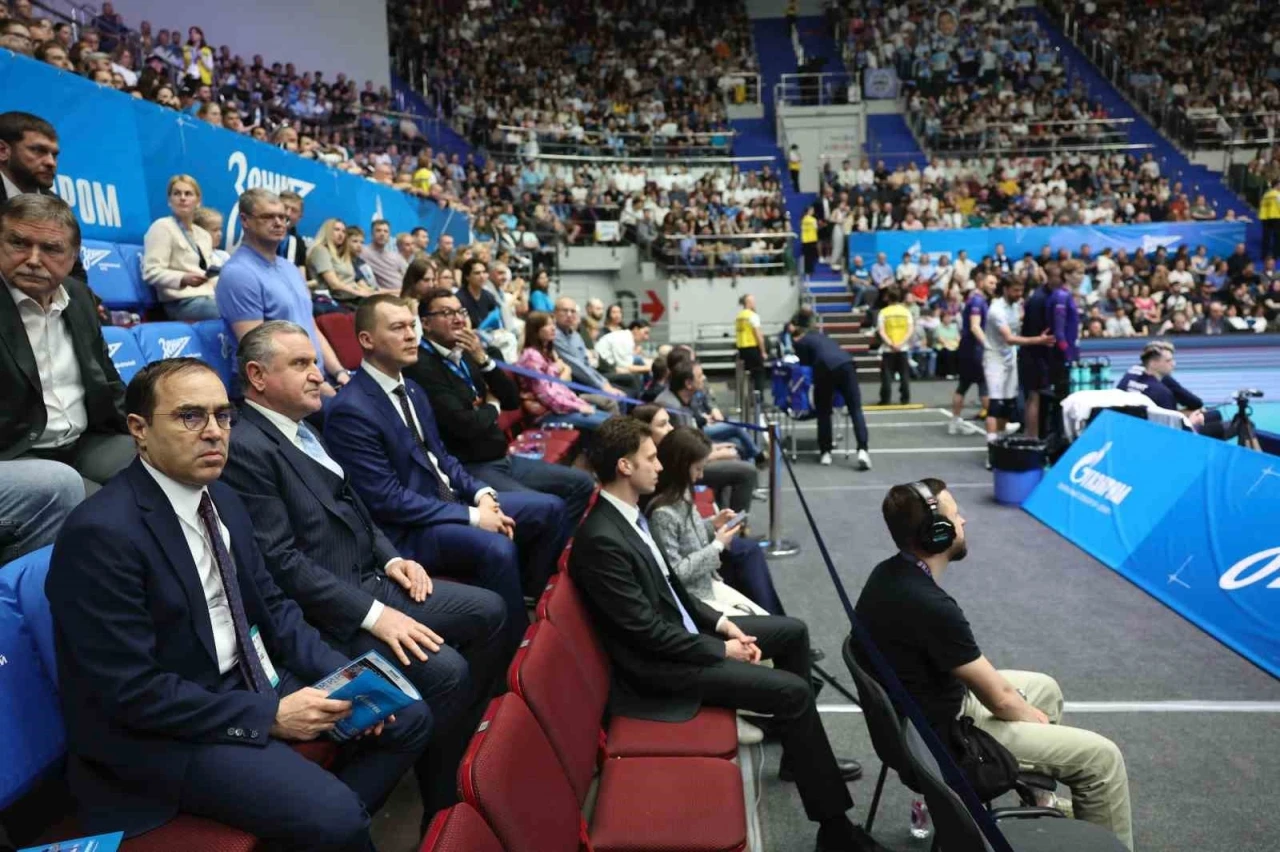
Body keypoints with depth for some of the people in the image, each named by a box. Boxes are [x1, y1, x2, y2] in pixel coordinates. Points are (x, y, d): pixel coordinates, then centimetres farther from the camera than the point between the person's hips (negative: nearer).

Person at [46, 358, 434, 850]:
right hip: (159, 724, -8)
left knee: (409, 717, 3)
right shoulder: (102, 532, -22)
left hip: (249, 679, 8)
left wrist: (342, 674, -5)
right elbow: (132, 691, -22)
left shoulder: (221, 498, 3)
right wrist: (269, 716, -20)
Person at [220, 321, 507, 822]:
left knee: (488, 612, 5)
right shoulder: (245, 448, -17)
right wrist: (373, 614, -23)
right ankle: (446, 798, 3)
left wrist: (390, 559, 3)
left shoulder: (302, 427, 12)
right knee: (445, 670, -23)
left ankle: (463, 748, 20)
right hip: (327, 614, -9)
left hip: (369, 580, 10)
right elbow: (282, 562, -22)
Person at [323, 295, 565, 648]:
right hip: (407, 527, -9)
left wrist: (481, 494, -3)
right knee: (497, 548, -33)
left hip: (448, 500, 9)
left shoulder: (412, 390, 11)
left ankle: (530, 598, 20)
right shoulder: (350, 410, -19)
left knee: (550, 508, 3)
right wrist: (471, 516, -20)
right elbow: (387, 500, -21)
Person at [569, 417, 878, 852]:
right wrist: (722, 649, -15)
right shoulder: (602, 540, -28)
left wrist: (720, 622, 2)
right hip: (660, 661, -10)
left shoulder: (629, 512, 2)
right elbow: (647, 632, -25)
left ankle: (798, 754, 28)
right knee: (794, 691, -16)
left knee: (793, 631, 13)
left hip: (682, 628, 10)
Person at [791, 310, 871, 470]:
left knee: (823, 412, 12)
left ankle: (825, 452, 13)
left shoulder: (799, 342, 18)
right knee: (856, 410, 0)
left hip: (827, 369, -4)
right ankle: (863, 450, -13)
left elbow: (806, 365, 18)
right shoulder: (821, 336, 36)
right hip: (846, 364, 4)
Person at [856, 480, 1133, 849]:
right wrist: (1037, 720, 2)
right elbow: (998, 699, -19)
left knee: (1044, 689, 26)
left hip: (922, 713, 9)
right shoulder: (931, 607, -33)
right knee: (1101, 757, -3)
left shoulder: (888, 574, -4)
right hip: (944, 735, -9)